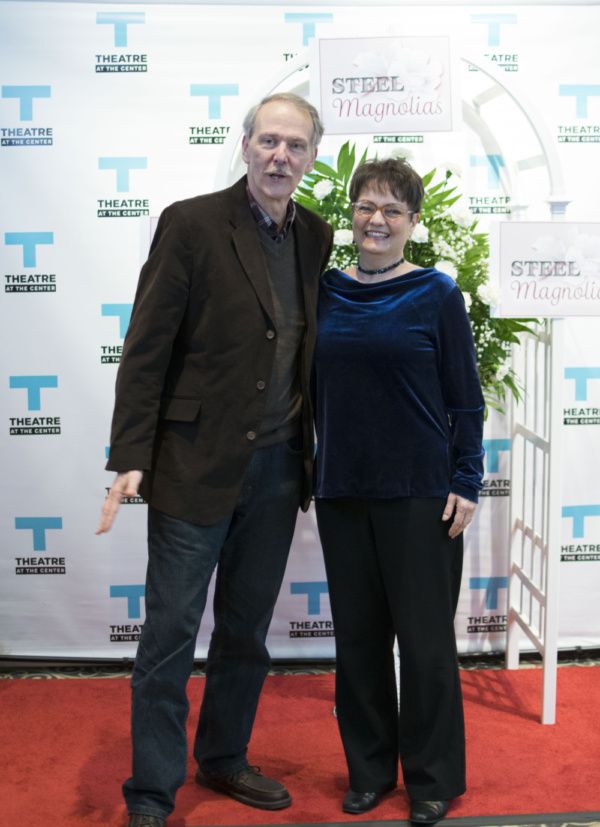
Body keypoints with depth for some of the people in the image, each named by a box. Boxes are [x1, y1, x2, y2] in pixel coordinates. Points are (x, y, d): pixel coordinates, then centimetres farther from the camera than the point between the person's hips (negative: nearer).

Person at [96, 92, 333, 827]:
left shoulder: (315, 237, 7)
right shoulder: (192, 223, -8)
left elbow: (309, 348, 12)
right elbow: (147, 347, -10)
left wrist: (318, 452, 10)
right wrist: (130, 459, -15)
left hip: (278, 465, 5)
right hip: (196, 462, -5)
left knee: (247, 627, 16)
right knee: (170, 629, 2)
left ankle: (224, 759, 35)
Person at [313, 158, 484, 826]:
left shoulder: (437, 294, -3)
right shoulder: (326, 292, 7)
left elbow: (465, 400, -2)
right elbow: (317, 388, 12)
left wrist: (466, 483, -6)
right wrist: (320, 467, 7)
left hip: (419, 492, -4)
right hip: (343, 490, 4)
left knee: (424, 637, 3)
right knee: (357, 635, 11)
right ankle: (369, 769, 27)